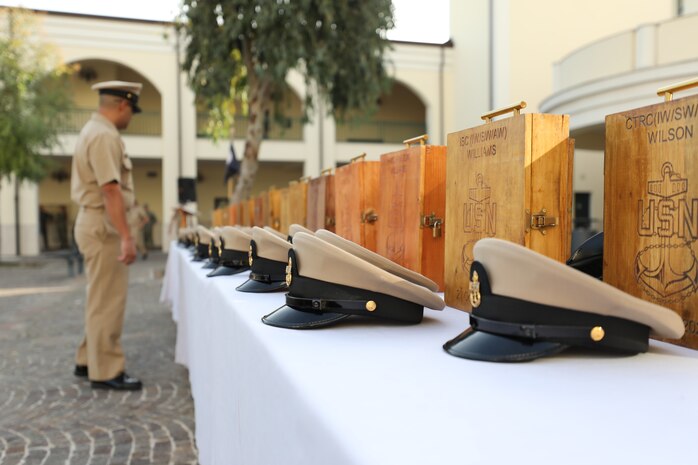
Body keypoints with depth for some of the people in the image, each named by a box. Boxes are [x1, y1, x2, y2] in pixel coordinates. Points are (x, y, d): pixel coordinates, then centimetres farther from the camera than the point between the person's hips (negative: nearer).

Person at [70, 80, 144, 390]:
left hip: (94, 223, 11)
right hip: (103, 225, -11)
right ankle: (106, 372, 6)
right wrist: (126, 236, -27)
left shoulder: (93, 131, 16)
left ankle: (88, 361, 28)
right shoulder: (105, 136, -17)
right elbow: (111, 190, -25)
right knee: (108, 301, -3)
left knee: (101, 298, 18)